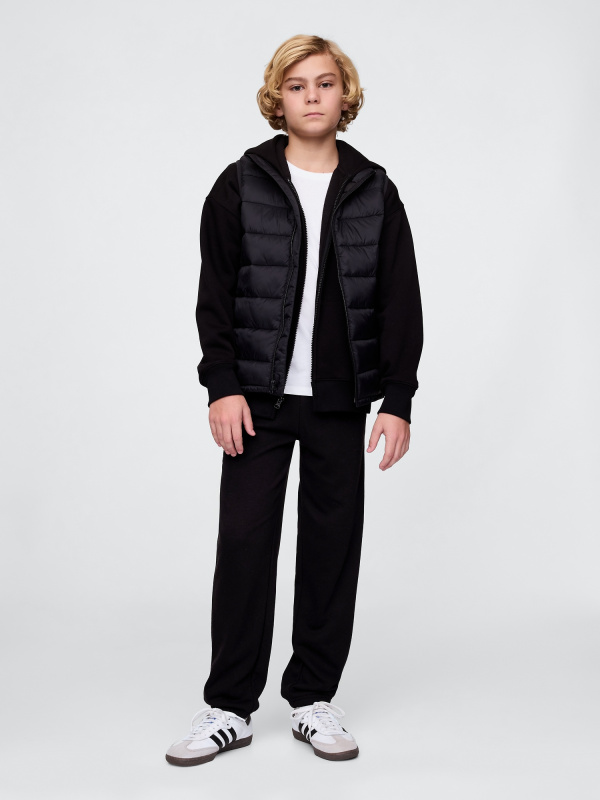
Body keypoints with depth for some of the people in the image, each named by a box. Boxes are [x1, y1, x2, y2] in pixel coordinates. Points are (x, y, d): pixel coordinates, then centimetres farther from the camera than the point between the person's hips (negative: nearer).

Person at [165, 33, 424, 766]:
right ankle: (229, 707, 10)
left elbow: (400, 304, 4)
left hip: (341, 401, 2)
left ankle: (313, 699, 19)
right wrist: (222, 386, -7)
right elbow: (214, 294, 1)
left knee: (333, 543, 6)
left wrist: (398, 401, -2)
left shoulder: (375, 193, 6)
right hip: (258, 397, -1)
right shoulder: (241, 186, 3)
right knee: (244, 542, -1)